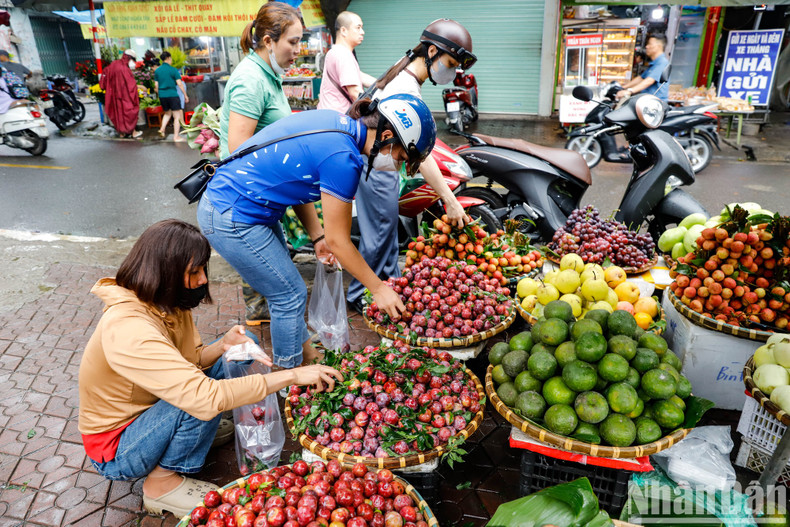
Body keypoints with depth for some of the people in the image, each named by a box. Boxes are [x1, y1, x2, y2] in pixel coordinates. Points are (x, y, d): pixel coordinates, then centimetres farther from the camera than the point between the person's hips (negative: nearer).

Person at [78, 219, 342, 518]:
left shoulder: (169, 305, -9)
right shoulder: (128, 328, -36)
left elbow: (192, 359, 1)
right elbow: (204, 395, -45)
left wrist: (223, 346, -21)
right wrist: (293, 376, -42)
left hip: (144, 414, 7)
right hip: (115, 453, -7)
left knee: (237, 350, 0)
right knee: (203, 400, -33)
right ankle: (162, 483, -9)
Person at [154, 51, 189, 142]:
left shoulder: (157, 70, 8)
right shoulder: (173, 70, -7)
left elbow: (156, 85, 11)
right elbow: (179, 84, -10)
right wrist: (185, 95, -3)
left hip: (162, 96, 6)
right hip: (172, 95, -6)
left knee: (167, 113, 26)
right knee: (177, 116, -1)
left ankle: (162, 129, 11)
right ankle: (176, 137, -4)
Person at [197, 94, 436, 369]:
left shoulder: (334, 122, 2)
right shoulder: (342, 158, -25)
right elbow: (338, 241, -17)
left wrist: (318, 236, 8)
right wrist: (379, 288, -7)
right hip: (233, 220, -9)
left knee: (286, 286, 21)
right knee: (290, 296, 3)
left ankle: (306, 352, 40)